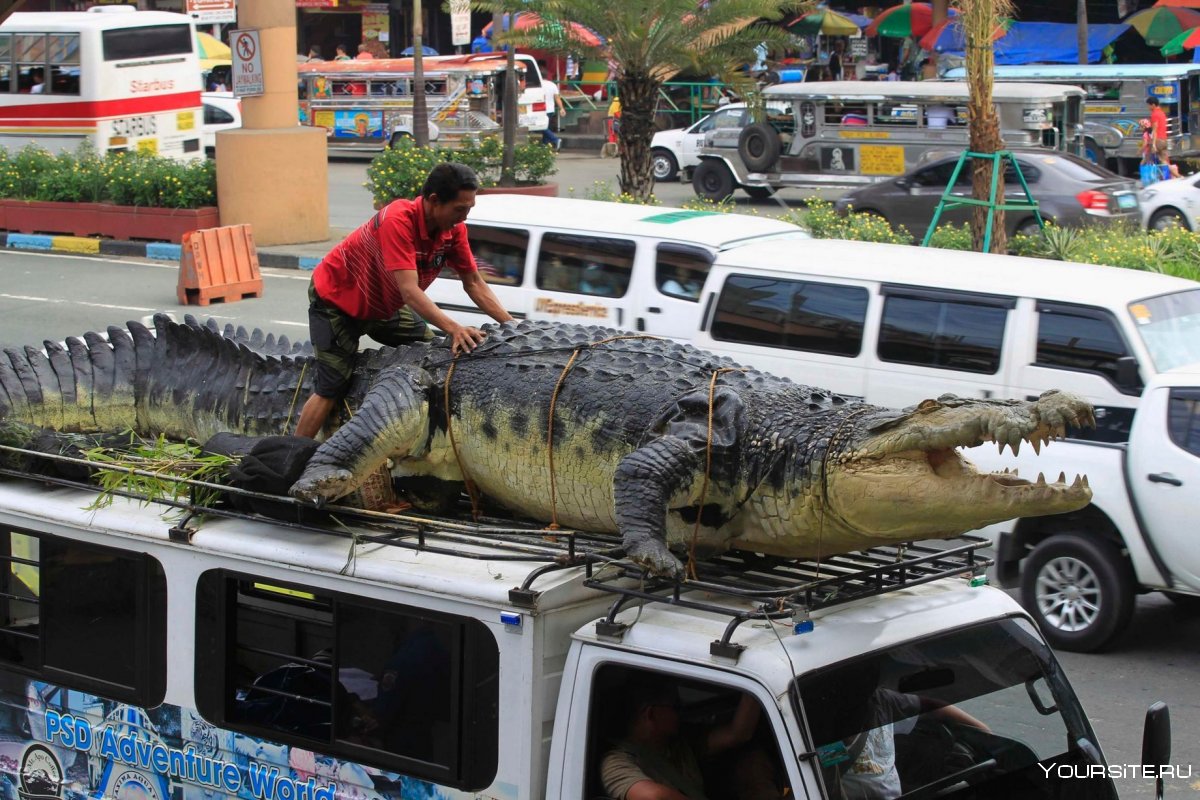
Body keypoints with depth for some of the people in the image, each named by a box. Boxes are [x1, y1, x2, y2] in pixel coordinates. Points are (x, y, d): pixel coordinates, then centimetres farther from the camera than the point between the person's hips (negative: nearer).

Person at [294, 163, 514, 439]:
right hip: (337, 300, -8)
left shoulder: (453, 229, -14)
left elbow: (474, 284, -5)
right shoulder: (398, 220, -36)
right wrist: (454, 329, -50)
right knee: (331, 388, -13)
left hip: (383, 306, 8)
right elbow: (410, 291, -41)